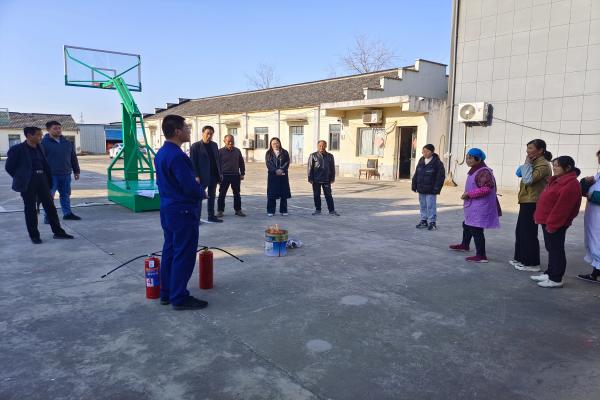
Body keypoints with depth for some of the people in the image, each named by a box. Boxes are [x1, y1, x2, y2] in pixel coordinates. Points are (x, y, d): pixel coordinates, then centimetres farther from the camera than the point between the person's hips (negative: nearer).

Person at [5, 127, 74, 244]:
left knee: (50, 206, 6)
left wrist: (48, 179, 10)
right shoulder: (17, 149, -7)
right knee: (30, 209, 2)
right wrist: (22, 178, 2)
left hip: (42, 180, 5)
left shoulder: (39, 147, 10)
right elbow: (9, 167, -2)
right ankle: (34, 235, 12)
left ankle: (58, 232, 13)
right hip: (28, 183, -5)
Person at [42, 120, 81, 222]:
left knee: (66, 195, 14)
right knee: (49, 196, -2)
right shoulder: (44, 143, -5)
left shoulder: (67, 142, 12)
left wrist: (76, 171, 17)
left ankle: (67, 213, 24)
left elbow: (73, 158, 18)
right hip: (51, 175, -5)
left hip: (66, 174, 5)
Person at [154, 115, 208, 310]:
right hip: (183, 212, -10)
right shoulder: (177, 156, -22)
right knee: (184, 255, 0)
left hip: (168, 209, 10)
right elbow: (191, 187, -24)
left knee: (169, 251, 16)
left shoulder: (161, 153, 9)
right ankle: (179, 298, 9)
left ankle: (166, 293, 26)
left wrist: (194, 183, 10)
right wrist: (201, 191, -2)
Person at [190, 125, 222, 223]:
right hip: (202, 176, -6)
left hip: (214, 175, 6)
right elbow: (193, 162, -10)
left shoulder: (214, 145, 11)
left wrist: (220, 173, 8)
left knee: (212, 197, 13)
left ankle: (211, 216, 22)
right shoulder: (196, 146, -7)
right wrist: (196, 176, -16)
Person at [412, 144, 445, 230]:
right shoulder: (421, 161, 9)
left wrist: (436, 189, -15)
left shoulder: (437, 163, -9)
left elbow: (440, 176, -11)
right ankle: (423, 221, 25)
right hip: (421, 189, 6)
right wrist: (414, 186, 10)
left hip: (430, 191, -6)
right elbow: (416, 174, 14)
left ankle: (432, 222, 7)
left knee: (431, 206, -3)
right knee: (422, 206, 14)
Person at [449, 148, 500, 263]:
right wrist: (467, 194, 10)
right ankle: (464, 245, 48)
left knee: (476, 230, -8)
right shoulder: (475, 171, 12)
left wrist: (469, 194, -23)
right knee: (467, 225, 27)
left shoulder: (484, 172, -20)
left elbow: (486, 189, -29)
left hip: (480, 208, -11)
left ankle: (481, 256, 0)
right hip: (473, 207, 11)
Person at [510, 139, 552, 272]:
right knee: (521, 231, 15)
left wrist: (527, 164, -17)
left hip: (532, 203, -10)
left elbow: (528, 180, -26)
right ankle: (521, 258, 25)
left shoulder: (543, 165, -14)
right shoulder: (535, 163, 17)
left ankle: (532, 263, 4)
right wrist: (527, 164, 9)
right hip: (527, 202, 10)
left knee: (529, 233, -4)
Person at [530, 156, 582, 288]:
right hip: (548, 221, 10)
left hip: (556, 224, -10)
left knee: (556, 250, -2)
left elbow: (562, 208, -23)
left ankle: (556, 279, 5)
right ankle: (549, 273, 27)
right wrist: (539, 217, 16)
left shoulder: (570, 184, -19)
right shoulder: (557, 180, 13)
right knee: (551, 249, 17)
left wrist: (552, 224, -22)